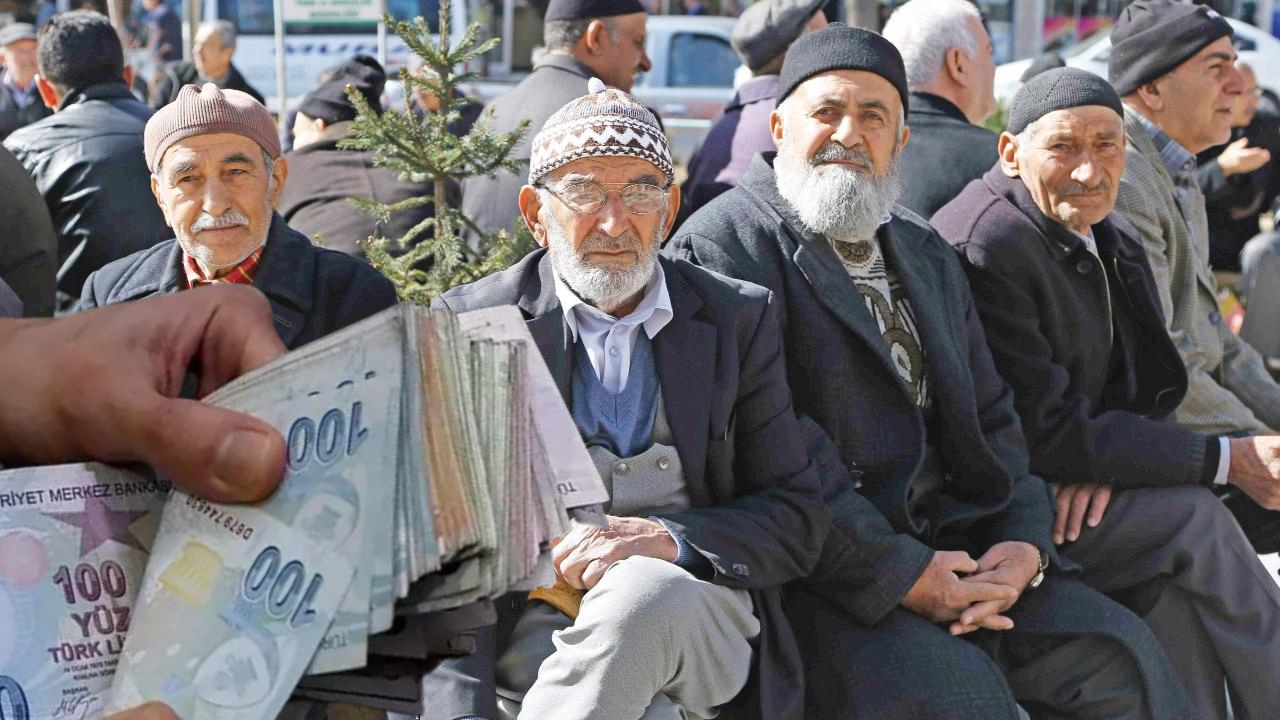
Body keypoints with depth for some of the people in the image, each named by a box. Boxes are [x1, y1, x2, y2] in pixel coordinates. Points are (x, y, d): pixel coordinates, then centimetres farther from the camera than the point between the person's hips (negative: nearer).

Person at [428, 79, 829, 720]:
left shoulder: (739, 320, 10)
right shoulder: (470, 324, 6)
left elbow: (799, 519, 6)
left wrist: (671, 539, -14)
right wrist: (548, 565, -15)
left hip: (699, 605, 1)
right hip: (533, 616, -1)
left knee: (644, 590, -36)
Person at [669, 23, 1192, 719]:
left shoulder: (929, 257, 20)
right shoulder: (721, 244, -7)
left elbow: (990, 418, 19)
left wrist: (1024, 542, -1)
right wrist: (898, 574, -18)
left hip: (948, 548, 7)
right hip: (814, 576, -7)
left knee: (1120, 650, -6)